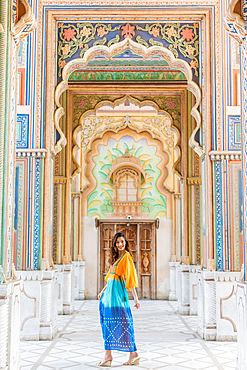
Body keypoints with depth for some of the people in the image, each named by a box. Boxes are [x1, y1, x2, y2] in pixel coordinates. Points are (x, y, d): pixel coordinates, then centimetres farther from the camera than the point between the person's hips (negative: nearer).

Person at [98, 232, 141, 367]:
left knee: (121, 323, -7)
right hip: (110, 292, 9)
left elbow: (131, 278, -15)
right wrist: (103, 291, 26)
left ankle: (133, 354, 1)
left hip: (118, 292, -9)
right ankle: (107, 355, 14)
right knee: (108, 323, 9)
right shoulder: (116, 258, 16)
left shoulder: (127, 257, -10)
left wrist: (135, 298, -18)